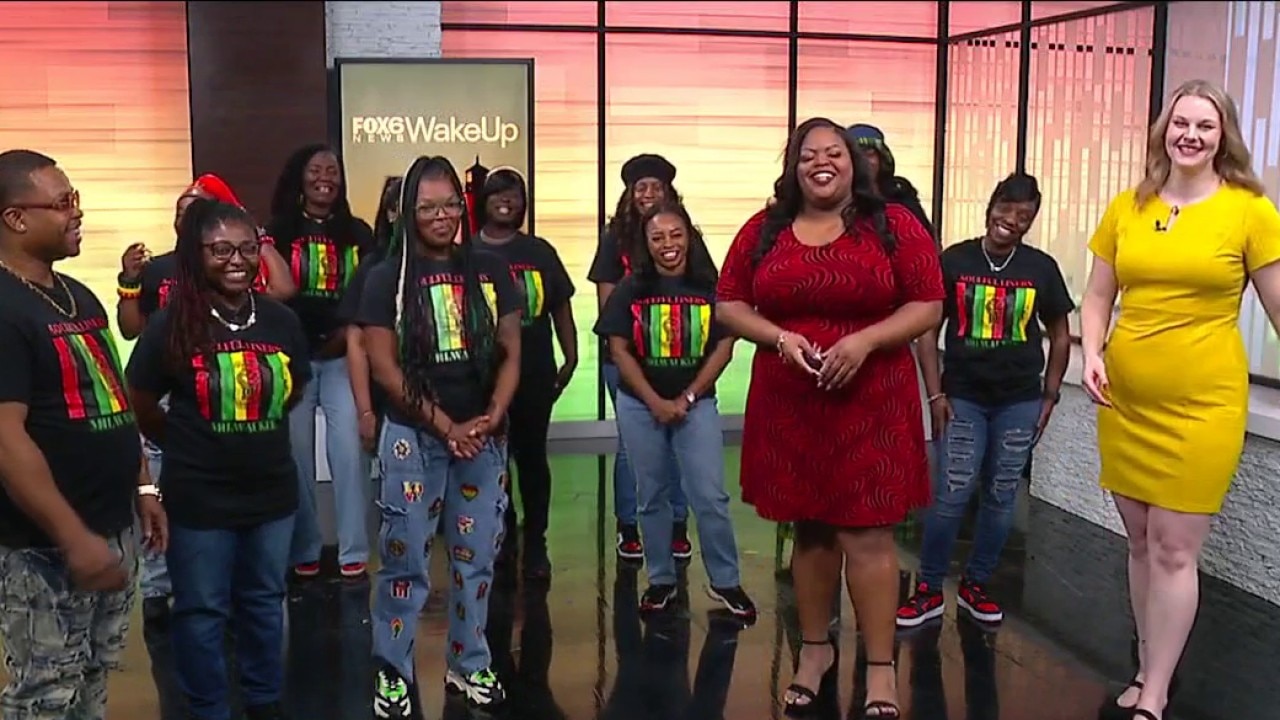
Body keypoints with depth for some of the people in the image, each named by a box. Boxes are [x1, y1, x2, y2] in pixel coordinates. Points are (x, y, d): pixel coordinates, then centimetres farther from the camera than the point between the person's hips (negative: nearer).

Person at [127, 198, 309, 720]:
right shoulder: (172, 325, -12)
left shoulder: (281, 321, -2)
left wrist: (258, 435, 10)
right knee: (202, 610, 9)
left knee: (265, 600, 19)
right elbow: (141, 402, -1)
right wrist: (187, 445, 5)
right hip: (199, 496, -4)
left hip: (273, 488, 4)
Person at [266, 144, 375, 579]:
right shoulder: (279, 231, 4)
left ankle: (353, 551, 3)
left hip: (343, 357, 1)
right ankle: (303, 550, 14)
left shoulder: (358, 233, 8)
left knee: (349, 450, -5)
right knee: (295, 453, 3)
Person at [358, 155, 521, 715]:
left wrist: (491, 417, -10)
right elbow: (385, 366, -7)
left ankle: (468, 665, 25)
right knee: (404, 558, 4)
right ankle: (392, 673, 18)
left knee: (475, 557, 11)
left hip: (484, 437, 3)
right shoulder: (389, 277, -4)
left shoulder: (490, 270, 3)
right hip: (414, 438, -3)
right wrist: (446, 425, -12)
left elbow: (510, 352, 5)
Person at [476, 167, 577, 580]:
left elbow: (561, 308, 8)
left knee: (531, 456, 8)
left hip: (534, 372, 1)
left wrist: (571, 359, 3)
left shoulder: (540, 251, 5)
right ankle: (501, 535, 26)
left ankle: (535, 544, 18)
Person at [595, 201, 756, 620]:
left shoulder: (710, 288, -4)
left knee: (710, 497, -3)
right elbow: (619, 350, -5)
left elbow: (724, 348, -5)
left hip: (697, 402, -1)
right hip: (640, 405, 1)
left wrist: (687, 398, -11)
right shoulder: (631, 289, -2)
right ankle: (661, 581, 23)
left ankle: (725, 582, 12)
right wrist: (656, 402, -12)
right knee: (652, 497, 10)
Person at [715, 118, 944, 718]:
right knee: (809, 529, 13)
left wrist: (865, 340, -17)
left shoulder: (893, 225, -1)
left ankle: (881, 668, 9)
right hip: (788, 406, 3)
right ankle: (815, 648, 29)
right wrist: (779, 337, -10)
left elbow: (929, 305, -3)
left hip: (871, 406, -3)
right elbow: (728, 305, 8)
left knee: (867, 534, -3)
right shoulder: (763, 231, 6)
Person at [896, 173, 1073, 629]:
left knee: (1001, 499, 8)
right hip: (962, 398, -2)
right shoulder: (954, 261, -4)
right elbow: (927, 330, 0)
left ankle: (975, 586, 23)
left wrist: (1049, 396, 5)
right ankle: (930, 590, 8)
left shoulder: (1041, 268, 2)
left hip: (1020, 402, 2)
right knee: (950, 497, -5)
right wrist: (935, 393, -6)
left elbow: (1060, 334, 11)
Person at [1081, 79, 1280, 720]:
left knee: (1174, 549, -1)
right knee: (1140, 543, 14)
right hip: (1125, 400, 4)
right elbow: (1098, 296, 12)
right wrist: (1091, 354, -7)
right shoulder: (1126, 208, 5)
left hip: (1202, 403, -4)